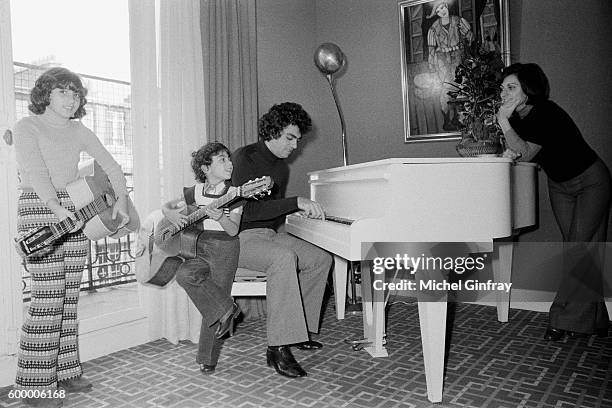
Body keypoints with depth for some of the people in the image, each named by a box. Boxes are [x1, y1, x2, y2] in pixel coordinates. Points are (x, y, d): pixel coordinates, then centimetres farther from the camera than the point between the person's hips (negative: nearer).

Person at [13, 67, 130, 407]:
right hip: (40, 209, -6)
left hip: (76, 212, 6)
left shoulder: (79, 131, 16)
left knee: (70, 296, 7)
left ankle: (65, 370, 18)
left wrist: (121, 200, 0)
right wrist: (56, 208, -30)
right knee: (49, 298, -10)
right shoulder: (28, 126, 0)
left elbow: (111, 166, 14)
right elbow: (36, 170, -16)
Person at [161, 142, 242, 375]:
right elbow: (166, 207, 18)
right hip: (199, 247, 3)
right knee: (184, 274, -26)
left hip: (225, 249, -3)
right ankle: (226, 310, -10)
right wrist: (172, 214, -5)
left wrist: (220, 217, -30)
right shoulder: (195, 192, 7)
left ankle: (207, 359, 9)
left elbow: (233, 230, -12)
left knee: (215, 299, -7)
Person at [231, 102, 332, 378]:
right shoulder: (245, 158, -13)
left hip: (270, 234, 9)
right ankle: (278, 348, -31)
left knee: (321, 259, -4)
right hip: (241, 237, -9)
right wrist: (296, 202, -30)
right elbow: (247, 210, -26)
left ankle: (297, 329, 5)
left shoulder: (281, 167, 15)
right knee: (285, 258, -36)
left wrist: (301, 209, 8)